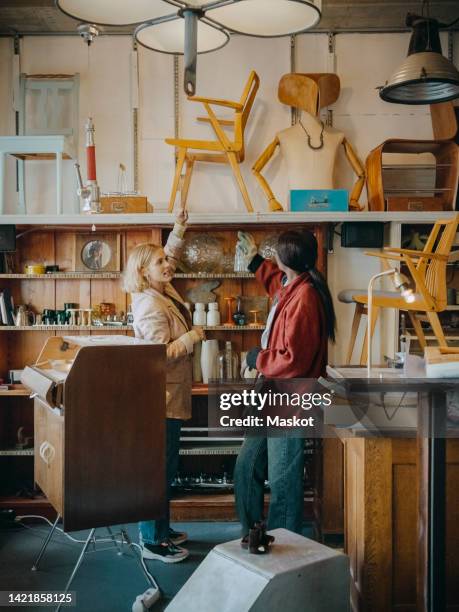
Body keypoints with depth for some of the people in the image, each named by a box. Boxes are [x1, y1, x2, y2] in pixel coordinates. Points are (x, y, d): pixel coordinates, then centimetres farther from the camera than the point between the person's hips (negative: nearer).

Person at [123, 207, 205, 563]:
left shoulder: (162, 292, 8)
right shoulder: (151, 306, -20)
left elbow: (169, 257, 25)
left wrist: (179, 229, 13)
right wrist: (192, 337, -17)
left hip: (170, 396, 10)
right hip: (162, 398, -10)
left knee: (166, 467, 18)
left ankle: (161, 530, 31)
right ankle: (152, 542, 10)